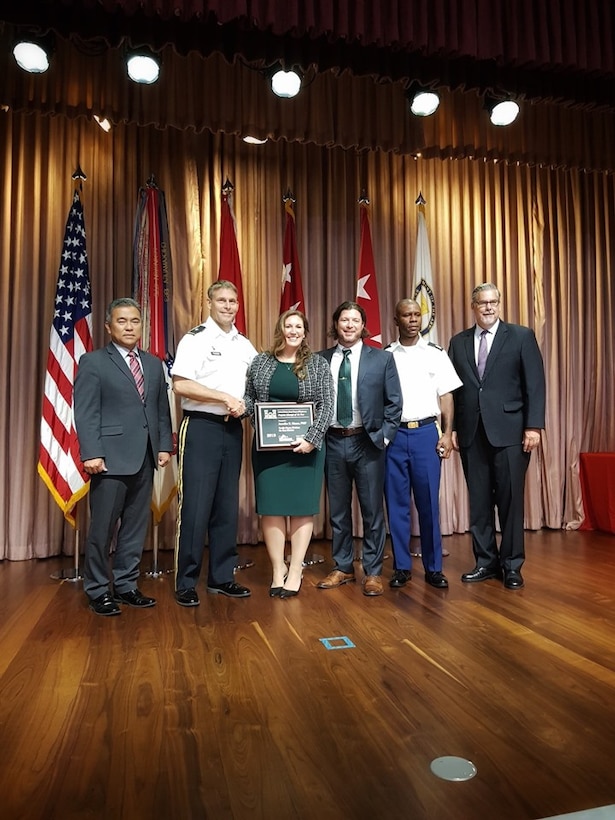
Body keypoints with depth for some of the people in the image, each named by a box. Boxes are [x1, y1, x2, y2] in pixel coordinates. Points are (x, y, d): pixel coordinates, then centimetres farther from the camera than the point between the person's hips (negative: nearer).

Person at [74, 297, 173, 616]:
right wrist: (91, 453, -16)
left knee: (135, 526, 10)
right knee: (102, 528, 2)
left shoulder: (154, 364, 16)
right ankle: (97, 591, 16)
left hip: (145, 457, 5)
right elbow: (85, 413, -7)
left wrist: (164, 445, 5)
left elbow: (162, 409, 14)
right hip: (111, 456, -5)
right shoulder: (93, 362, 1)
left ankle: (125, 585, 22)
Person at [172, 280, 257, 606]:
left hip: (232, 429, 6)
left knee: (227, 506, 11)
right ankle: (186, 583, 10)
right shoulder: (195, 339, -7)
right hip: (201, 427, -6)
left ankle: (221, 577, 23)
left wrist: (245, 404, 0)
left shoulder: (245, 345, 12)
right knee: (196, 506, -3)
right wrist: (226, 398, -18)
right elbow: (180, 384, -17)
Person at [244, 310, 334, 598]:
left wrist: (311, 439, -15)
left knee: (302, 506, 2)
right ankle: (278, 569, 14)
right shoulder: (261, 361, 7)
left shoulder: (318, 364, 2)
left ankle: (295, 571, 13)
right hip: (268, 446, 2)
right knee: (271, 505, 2)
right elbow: (249, 398, 11)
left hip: (305, 446, -1)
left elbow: (326, 405, -4)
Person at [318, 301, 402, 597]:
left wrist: (384, 436, -4)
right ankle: (343, 568, 27)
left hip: (367, 442, -2)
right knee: (338, 510, 12)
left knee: (372, 510, 5)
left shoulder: (382, 358, 2)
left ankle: (373, 572, 18)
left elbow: (394, 401, 2)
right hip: (332, 442, 2)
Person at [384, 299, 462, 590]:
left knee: (429, 502, 4)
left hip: (426, 432, 0)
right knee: (396, 503, 6)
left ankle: (433, 568, 16)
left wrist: (447, 434, -3)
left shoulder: (435, 354, 5)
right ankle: (402, 566, 18)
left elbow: (446, 396, 4)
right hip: (393, 434, 1)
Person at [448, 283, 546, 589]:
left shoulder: (521, 336, 4)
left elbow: (535, 384, -1)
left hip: (509, 430, -3)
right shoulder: (458, 342, 12)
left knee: (510, 499, 3)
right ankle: (486, 561, 20)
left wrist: (534, 426, -9)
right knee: (479, 501, 8)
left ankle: (512, 565, 16)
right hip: (472, 433, 3)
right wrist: (453, 428, 3)